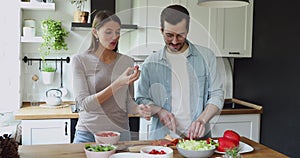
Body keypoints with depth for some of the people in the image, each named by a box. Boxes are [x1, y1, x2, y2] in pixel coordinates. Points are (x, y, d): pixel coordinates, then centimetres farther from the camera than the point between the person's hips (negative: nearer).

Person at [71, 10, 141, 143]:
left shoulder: (127, 62, 2)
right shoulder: (80, 60, -7)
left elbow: (128, 103, 5)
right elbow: (84, 104, -16)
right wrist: (118, 83, -25)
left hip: (120, 132, 3)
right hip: (88, 134, -2)